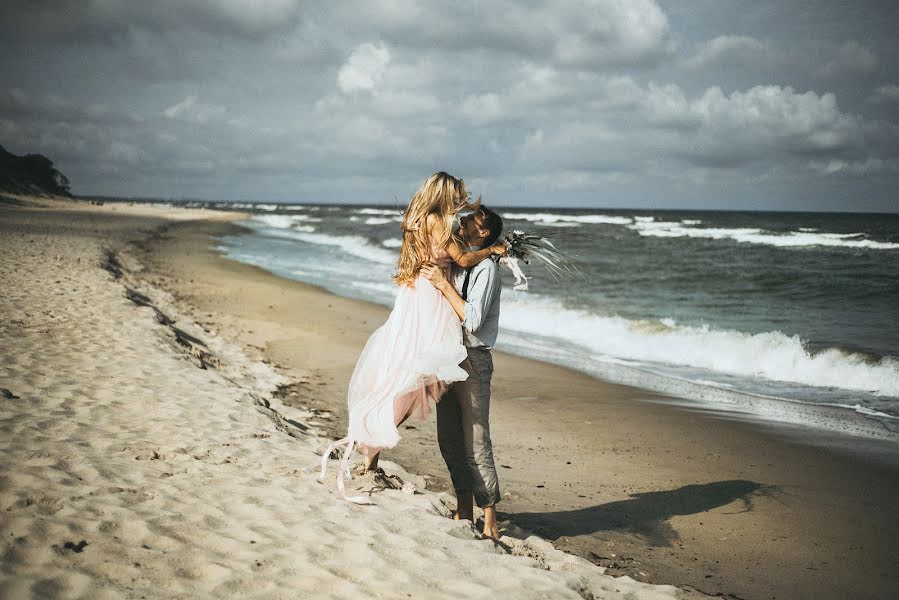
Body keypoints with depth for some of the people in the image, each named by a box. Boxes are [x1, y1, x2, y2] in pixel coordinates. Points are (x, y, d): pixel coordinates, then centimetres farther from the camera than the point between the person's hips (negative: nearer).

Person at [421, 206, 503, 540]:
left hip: (473, 361, -8)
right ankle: (464, 512, 27)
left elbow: (473, 320, -22)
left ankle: (489, 523, 3)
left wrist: (443, 284, -21)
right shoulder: (454, 264, 11)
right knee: (449, 440, 14)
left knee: (475, 443, -5)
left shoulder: (486, 269, -12)